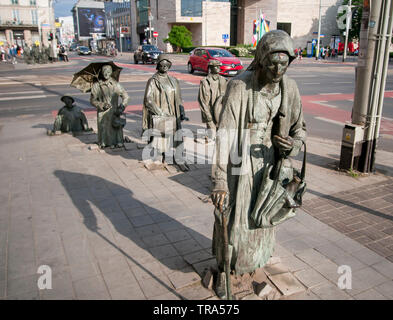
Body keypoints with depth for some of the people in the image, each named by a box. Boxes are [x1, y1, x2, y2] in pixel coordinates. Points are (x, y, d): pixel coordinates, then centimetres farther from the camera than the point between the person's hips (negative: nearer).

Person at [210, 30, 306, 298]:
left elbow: (299, 128, 8)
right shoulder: (240, 87, -20)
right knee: (231, 220, 7)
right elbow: (225, 134, -24)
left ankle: (254, 261, 50)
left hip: (268, 164, 5)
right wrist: (219, 180, -29)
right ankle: (223, 269, 33)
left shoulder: (290, 88, -4)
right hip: (239, 165, -4)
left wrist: (294, 144, -17)